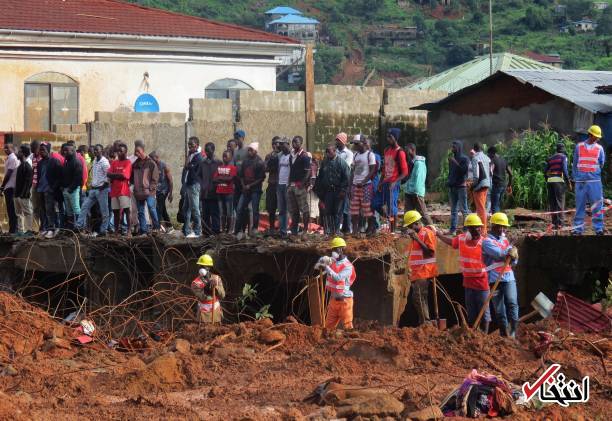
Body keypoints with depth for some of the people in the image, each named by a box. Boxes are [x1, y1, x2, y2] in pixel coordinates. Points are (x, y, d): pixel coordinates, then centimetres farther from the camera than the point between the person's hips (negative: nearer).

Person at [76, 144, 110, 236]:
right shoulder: (94, 161, 13)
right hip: (93, 189, 8)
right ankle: (79, 226, 4)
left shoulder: (104, 162, -12)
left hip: (101, 190, -8)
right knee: (85, 206, 3)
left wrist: (104, 184, -15)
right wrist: (92, 184, 15)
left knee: (104, 211, -1)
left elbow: (109, 176, -15)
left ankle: (103, 230, 3)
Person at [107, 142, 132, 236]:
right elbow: (108, 174, 4)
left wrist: (113, 175, 0)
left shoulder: (128, 163, -3)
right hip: (114, 190, 6)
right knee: (115, 211, 9)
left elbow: (124, 176, -13)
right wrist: (118, 175, -10)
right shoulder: (114, 162, 14)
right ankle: (116, 231, 15)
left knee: (127, 210, -9)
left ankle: (129, 231, -12)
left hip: (124, 191, -6)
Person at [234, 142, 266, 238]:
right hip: (245, 189, 5)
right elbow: (241, 174, 15)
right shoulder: (245, 161, 11)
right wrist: (243, 185, -1)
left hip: (255, 189, -5)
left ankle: (255, 229, 5)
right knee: (240, 209, 0)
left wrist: (250, 185, -12)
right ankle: (239, 230, 4)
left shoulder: (259, 162, -6)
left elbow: (261, 178, -10)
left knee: (255, 210, -2)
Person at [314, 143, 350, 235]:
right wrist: (318, 190, 13)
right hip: (327, 190, 4)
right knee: (327, 211, 1)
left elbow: (346, 177, -6)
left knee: (337, 212, -1)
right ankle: (328, 231, 5)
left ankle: (336, 231, 3)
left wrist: (343, 190, -11)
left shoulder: (341, 162, -4)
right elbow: (320, 177, 19)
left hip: (338, 191, -4)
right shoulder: (324, 162, 12)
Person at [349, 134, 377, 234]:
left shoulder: (370, 155, -5)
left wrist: (363, 182, -17)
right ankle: (355, 229, 6)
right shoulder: (356, 155, 16)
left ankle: (370, 229, 0)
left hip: (366, 184, -7)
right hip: (355, 185, 7)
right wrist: (350, 184, 9)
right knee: (354, 207, 3)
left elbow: (372, 171, -10)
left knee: (367, 207, -5)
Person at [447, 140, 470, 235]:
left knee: (463, 209, -7)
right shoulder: (451, 158, 15)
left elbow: (464, 170, -16)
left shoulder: (464, 159, -4)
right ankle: (453, 229, 8)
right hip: (452, 186, 7)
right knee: (453, 210, 7)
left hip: (461, 186, -7)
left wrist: (455, 162, -17)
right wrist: (449, 182, 14)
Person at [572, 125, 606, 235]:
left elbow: (602, 163, 14)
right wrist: (575, 177, 8)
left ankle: (598, 228, -2)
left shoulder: (599, 148, 10)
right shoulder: (579, 147, 10)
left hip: (595, 181, 0)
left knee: (597, 205, -5)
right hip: (580, 181, 0)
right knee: (580, 205, 2)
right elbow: (575, 164, 12)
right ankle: (578, 228, 6)